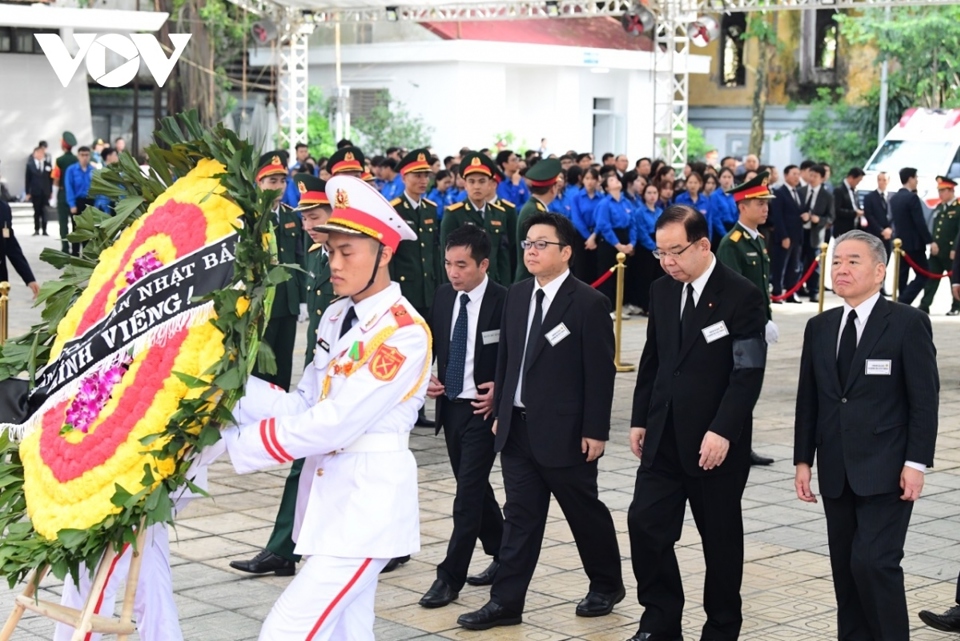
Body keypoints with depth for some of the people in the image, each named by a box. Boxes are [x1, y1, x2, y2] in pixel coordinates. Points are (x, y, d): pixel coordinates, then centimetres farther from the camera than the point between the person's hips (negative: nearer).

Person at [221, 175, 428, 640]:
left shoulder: (405, 334, -17)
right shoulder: (336, 316, 10)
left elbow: (335, 424, -22)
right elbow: (304, 405, 7)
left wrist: (238, 444, -19)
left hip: (368, 501, -8)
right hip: (327, 493, 9)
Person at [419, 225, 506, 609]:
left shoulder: (504, 302, -14)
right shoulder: (444, 295, 4)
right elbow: (433, 342, 16)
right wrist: (428, 377, -1)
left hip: (483, 408, -7)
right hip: (450, 405, 7)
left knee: (468, 491, -6)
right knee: (475, 488, 16)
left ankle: (450, 577, -1)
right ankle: (503, 555, 33)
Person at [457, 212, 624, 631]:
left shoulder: (589, 303, -12)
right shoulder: (516, 296, 8)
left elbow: (600, 373, -12)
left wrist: (595, 431, -14)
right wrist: (500, 411, 12)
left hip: (565, 432, -5)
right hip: (517, 428, 5)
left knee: (585, 511, 11)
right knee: (519, 517, 7)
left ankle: (606, 584, 30)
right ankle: (506, 602, 9)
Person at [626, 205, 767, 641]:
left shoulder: (742, 296, -11)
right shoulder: (661, 291, 8)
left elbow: (748, 372, -15)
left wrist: (722, 432, -21)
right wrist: (640, 420, 10)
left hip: (714, 441, -5)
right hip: (663, 437, 5)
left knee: (720, 537, 7)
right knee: (645, 524, -1)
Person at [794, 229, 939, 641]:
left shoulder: (908, 323, -5)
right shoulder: (819, 328, 11)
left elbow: (925, 399, -7)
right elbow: (808, 399, 13)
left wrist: (916, 462, -12)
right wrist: (803, 459, 8)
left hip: (886, 471, -5)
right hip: (837, 471, 6)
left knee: (874, 561, -14)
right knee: (845, 568, 9)